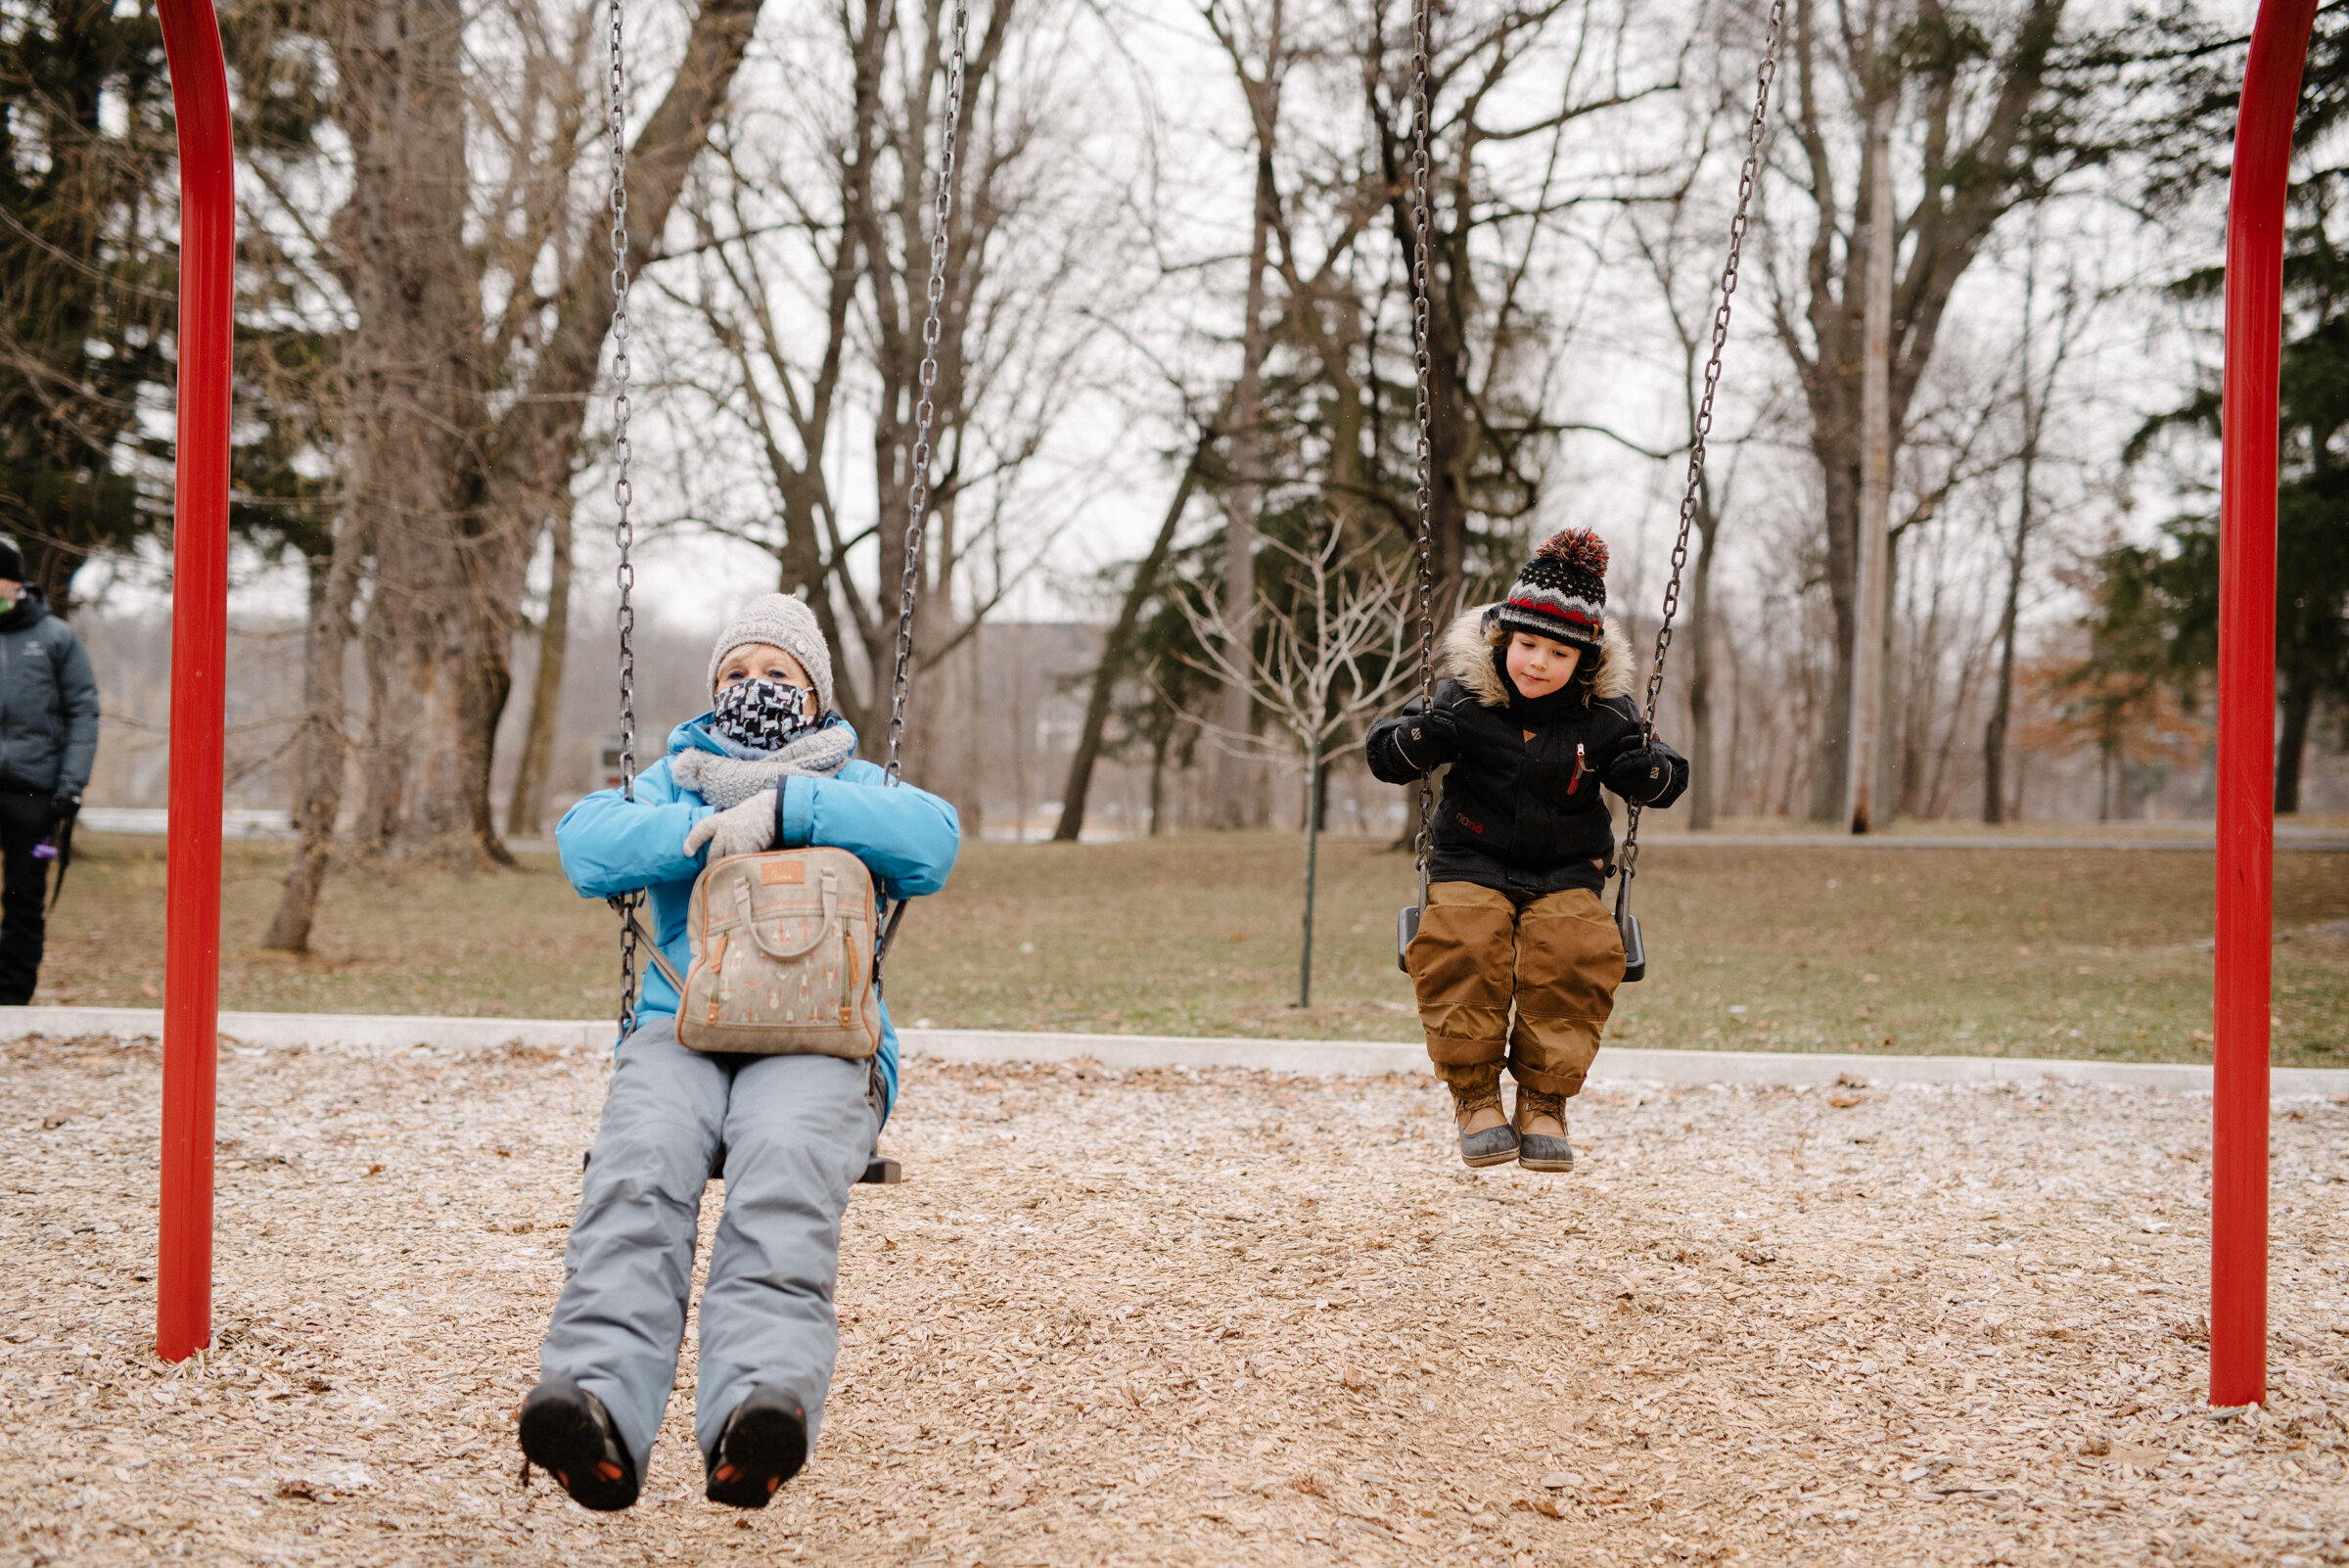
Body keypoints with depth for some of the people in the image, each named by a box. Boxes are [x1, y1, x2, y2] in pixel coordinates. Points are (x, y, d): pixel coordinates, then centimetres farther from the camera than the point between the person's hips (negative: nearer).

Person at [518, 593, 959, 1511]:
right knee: (638, 1162, -34)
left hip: (819, 1039, -1)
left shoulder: (853, 787, 25)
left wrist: (784, 808, -7)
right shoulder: (676, 780, 30)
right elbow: (586, 846, 8)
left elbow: (933, 841, 0)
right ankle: (599, 1405, -54)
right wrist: (705, 829, -3)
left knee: (786, 1162, -37)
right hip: (681, 1030, 1)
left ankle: (756, 1412, -59)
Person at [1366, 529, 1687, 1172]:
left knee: (1575, 951, -31)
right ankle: (1475, 1094, -17)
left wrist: (1648, 770, -18)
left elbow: (1666, 781, 6)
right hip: (1473, 866, -1)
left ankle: (1543, 1103, -17)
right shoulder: (1464, 701, -4)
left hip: (1565, 875, 1)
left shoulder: (1603, 716, 0)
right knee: (1460, 944, -34)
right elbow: (1385, 754, -3)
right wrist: (1416, 739, -27)